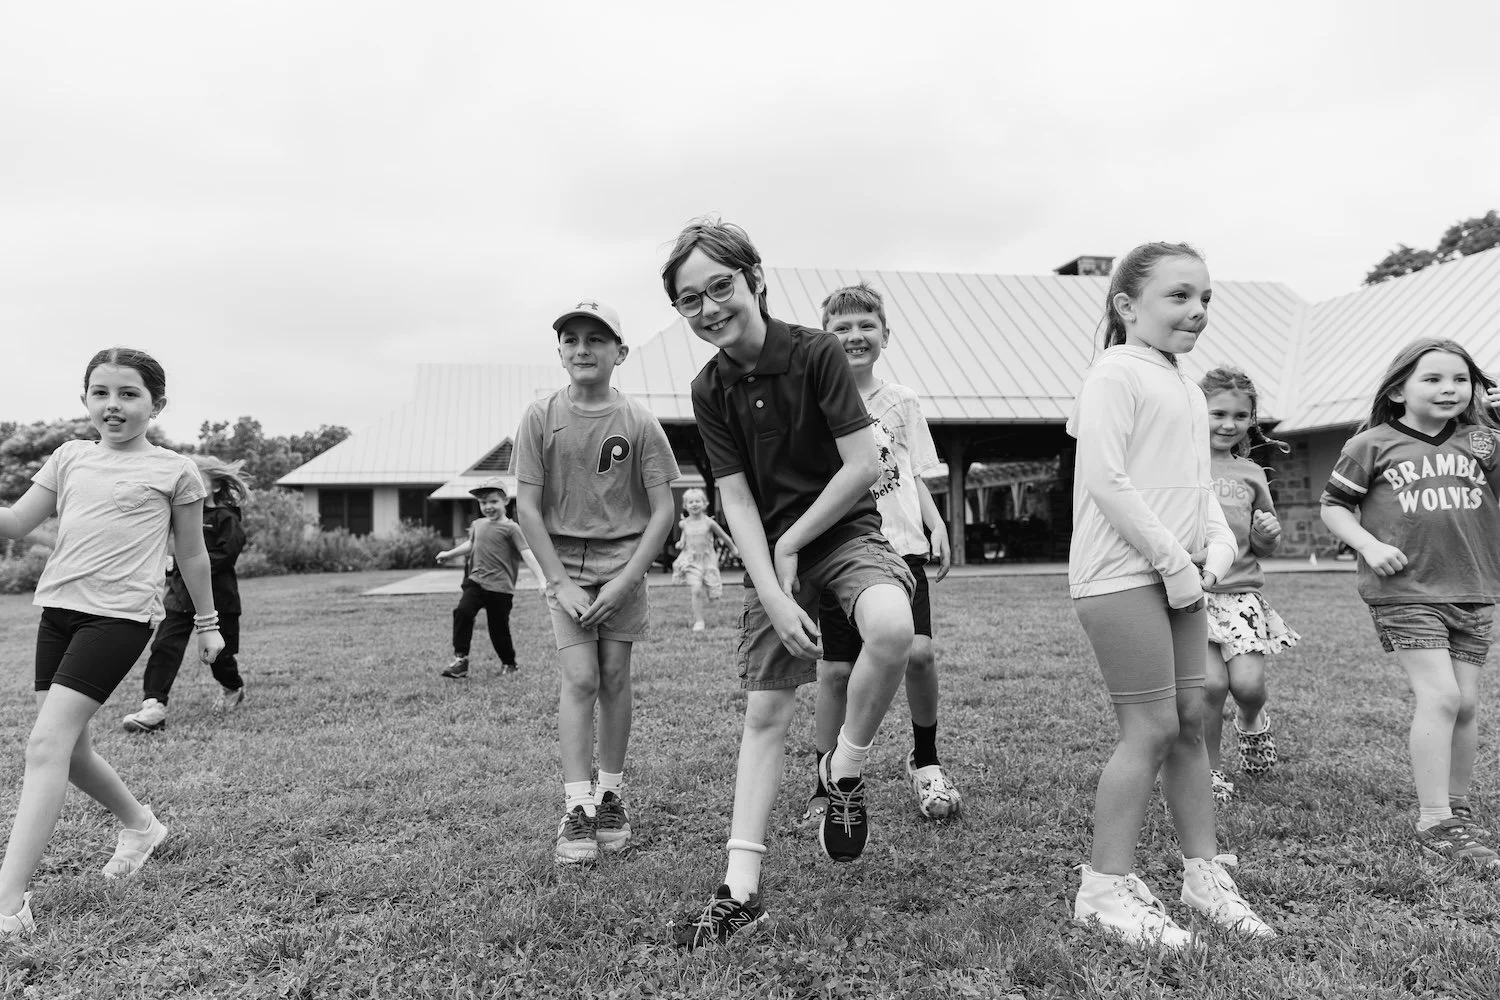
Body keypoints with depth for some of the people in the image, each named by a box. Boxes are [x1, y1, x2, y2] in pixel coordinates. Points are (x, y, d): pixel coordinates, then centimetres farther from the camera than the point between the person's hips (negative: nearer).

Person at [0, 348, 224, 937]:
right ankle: (140, 825, 38)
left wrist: (207, 622, 14)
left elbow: (192, 555, 8)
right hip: (59, 607, 6)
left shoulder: (174, 471, 0)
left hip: (120, 616, -6)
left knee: (47, 744, -14)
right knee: (69, 749, 13)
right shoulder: (70, 458, 12)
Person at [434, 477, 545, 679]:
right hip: (476, 581, 5)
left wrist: (541, 579, -25)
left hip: (500, 587, -5)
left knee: (498, 628, 3)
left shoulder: (511, 528, -8)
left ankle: (509, 664, 26)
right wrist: (449, 554, 41)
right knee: (462, 612, -18)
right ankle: (460, 659, -11)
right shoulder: (477, 525, 11)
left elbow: (527, 554, -16)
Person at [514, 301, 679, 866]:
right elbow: (527, 508, -5)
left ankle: (611, 796, 19)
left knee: (615, 678, 4)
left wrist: (625, 580, -13)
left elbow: (662, 510, -6)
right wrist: (560, 583, -10)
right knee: (579, 678, -8)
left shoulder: (638, 423, -6)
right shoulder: (541, 417, -4)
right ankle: (576, 810, -4)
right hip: (564, 564, 0)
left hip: (623, 562, 0)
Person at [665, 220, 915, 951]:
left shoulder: (816, 352, -13)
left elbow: (863, 466, -16)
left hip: (844, 530, -3)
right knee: (765, 713, 3)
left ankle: (845, 769, -7)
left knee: (892, 628, -35)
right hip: (768, 551, 3)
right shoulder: (710, 390, -3)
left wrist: (792, 542, -11)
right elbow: (737, 501, -6)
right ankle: (740, 891, 11)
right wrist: (775, 598, -15)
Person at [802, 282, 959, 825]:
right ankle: (825, 786, 19)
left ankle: (925, 760, 14)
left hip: (900, 543, 1)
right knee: (835, 669, 1)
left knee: (918, 651, -13)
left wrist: (937, 526, -1)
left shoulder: (902, 402, 10)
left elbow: (915, 477, 14)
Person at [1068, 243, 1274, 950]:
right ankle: (1105, 887, 7)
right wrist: (1173, 560, -16)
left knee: (1190, 721, 12)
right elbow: (1106, 481, -18)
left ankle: (1205, 872, 25)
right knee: (1152, 728, -6)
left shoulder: (1186, 387, 19)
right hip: (1122, 577, -9)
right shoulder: (1115, 374, -10)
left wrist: (1219, 540, 4)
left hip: (1178, 577, 9)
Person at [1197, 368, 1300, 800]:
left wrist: (1268, 534, -2)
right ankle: (1210, 771, 11)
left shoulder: (1251, 474, 12)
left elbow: (1263, 547, 20)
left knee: (1248, 684, -10)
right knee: (1212, 683, -14)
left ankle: (1252, 722, 29)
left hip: (1240, 590, 3)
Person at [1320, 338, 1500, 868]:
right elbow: (1333, 506, 3)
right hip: (1406, 591, -4)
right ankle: (1435, 823, -4)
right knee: (1439, 695, -12)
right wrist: (1369, 545, -12)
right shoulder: (1373, 445, -1)